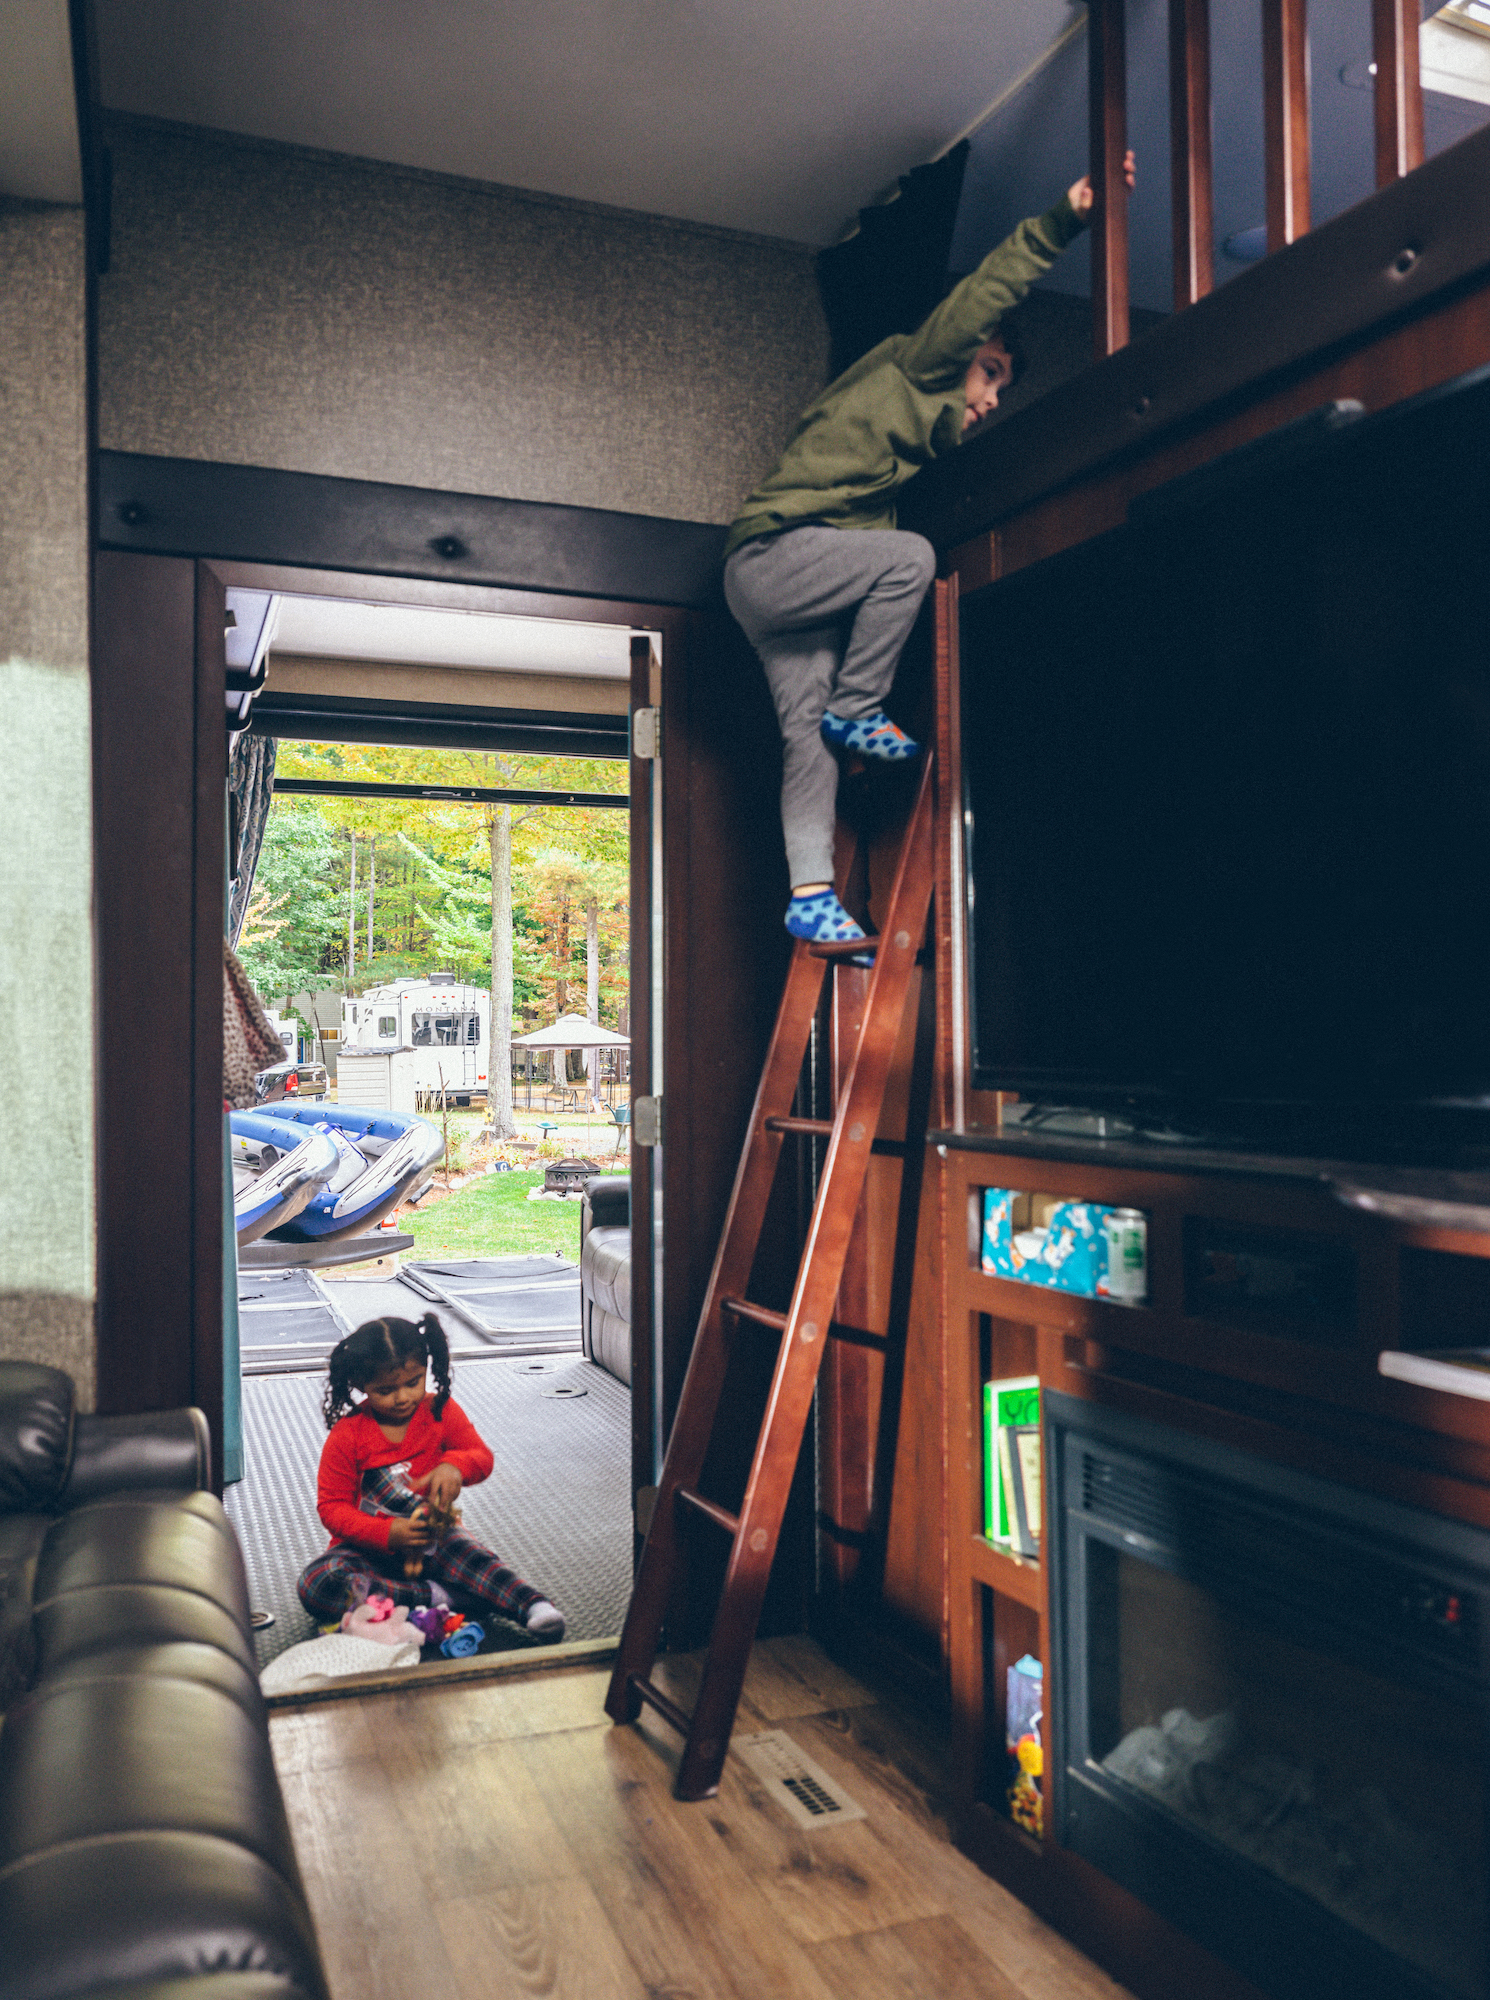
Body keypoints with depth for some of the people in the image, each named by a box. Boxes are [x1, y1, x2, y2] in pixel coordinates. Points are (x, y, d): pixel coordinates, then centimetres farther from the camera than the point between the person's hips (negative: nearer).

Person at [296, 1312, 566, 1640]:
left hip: (433, 1537, 1)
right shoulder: (347, 1436, -12)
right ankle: (430, 1596, -31)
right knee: (316, 1585, -30)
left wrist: (454, 1465, -29)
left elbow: (482, 1457, -2)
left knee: (476, 1560, -32)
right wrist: (389, 1533, -27)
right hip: (370, 1548, 0)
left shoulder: (441, 1412, -5)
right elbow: (332, 1506, -10)